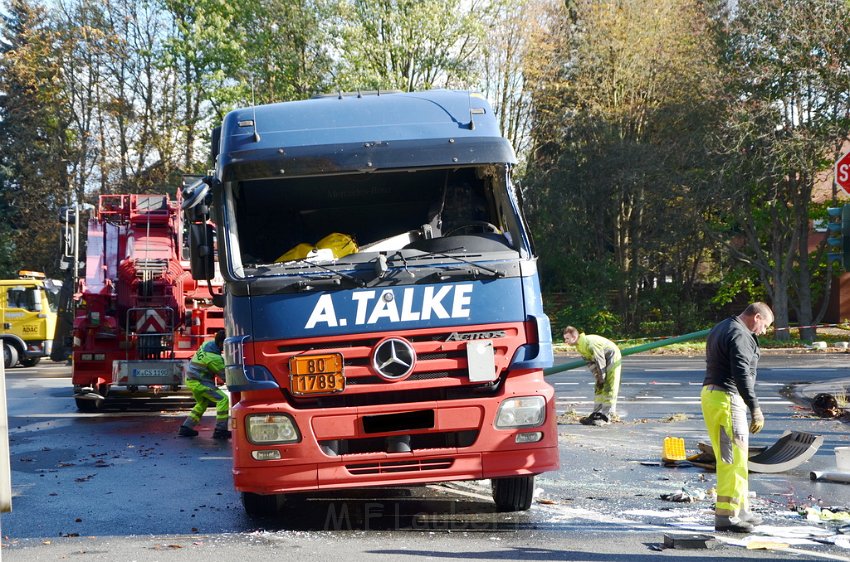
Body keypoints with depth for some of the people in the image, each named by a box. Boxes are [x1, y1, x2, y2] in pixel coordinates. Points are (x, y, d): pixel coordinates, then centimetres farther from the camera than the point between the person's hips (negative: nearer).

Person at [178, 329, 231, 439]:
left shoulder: (207, 344, 1)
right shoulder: (214, 358, -24)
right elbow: (225, 374, -15)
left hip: (191, 380, 10)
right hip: (200, 383, -10)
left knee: (202, 403, 27)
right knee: (223, 399, -13)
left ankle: (186, 428, 26)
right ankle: (220, 430, -14)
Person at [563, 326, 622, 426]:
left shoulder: (590, 343, -31)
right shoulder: (579, 346, -1)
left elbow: (600, 361, -26)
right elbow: (589, 362, 6)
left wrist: (602, 379, -17)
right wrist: (597, 376, -1)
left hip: (612, 357, -10)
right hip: (604, 360, 10)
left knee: (609, 388, -11)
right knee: (598, 388, 9)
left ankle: (606, 416, -11)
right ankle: (596, 413, 13)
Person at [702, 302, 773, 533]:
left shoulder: (719, 329, 19)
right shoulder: (739, 335, -14)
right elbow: (742, 374, -23)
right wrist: (755, 408, -24)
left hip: (710, 393, 10)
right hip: (727, 398, -10)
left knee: (729, 459, 16)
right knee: (733, 459, -8)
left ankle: (741, 511, 24)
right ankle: (725, 516, -9)